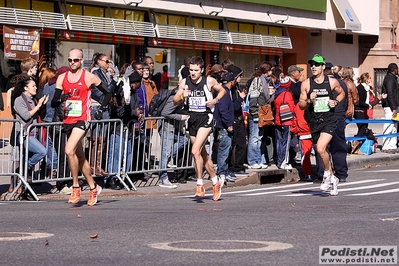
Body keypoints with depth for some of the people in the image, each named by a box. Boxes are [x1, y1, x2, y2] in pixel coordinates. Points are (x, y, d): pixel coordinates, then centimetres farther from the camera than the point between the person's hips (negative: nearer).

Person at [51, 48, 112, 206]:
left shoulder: (89, 77, -3)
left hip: (82, 120, -6)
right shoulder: (62, 78, 8)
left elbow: (108, 93, 9)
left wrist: (101, 109, -1)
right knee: (80, 157, 13)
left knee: (69, 150, -24)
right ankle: (93, 187, 27)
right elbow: (53, 103, 5)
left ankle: (75, 187, -11)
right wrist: (61, 99, -16)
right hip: (68, 121, 6)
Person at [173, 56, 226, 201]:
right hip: (192, 118, 5)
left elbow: (222, 90, 11)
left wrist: (215, 100, -8)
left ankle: (200, 185, -10)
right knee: (203, 154, 13)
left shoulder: (209, 81, -6)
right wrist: (182, 96, -16)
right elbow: (175, 101, 5)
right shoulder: (184, 82, 3)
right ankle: (216, 181, 30)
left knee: (195, 151, -19)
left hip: (206, 118, -5)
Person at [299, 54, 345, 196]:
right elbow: (301, 105, 4)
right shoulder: (306, 84, 0)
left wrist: (335, 102, 0)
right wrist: (309, 101, -16)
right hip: (314, 121, 3)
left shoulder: (332, 82, -1)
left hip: (329, 120, -3)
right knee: (322, 152, 11)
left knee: (320, 149, -22)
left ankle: (327, 174, 2)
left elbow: (341, 93, 19)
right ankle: (333, 178, 30)